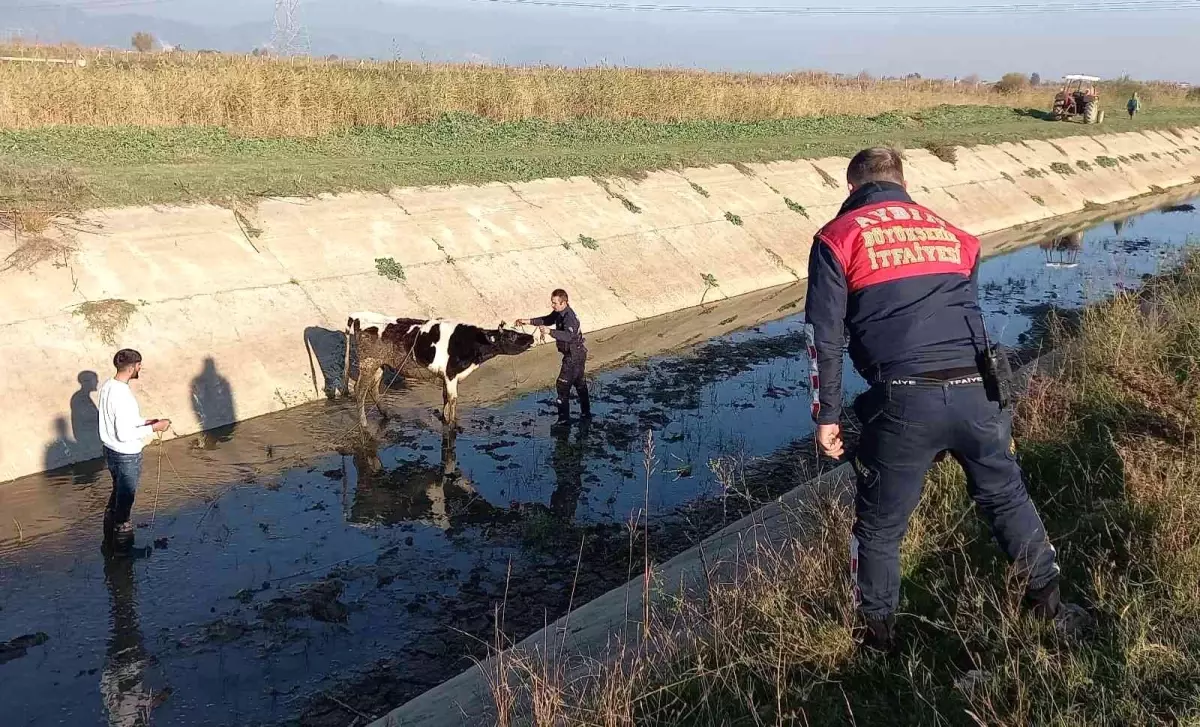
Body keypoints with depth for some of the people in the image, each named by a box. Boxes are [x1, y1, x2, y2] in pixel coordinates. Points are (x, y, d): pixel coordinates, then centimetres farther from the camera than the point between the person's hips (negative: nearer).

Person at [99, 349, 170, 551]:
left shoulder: (107, 387, 0)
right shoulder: (123, 396, -29)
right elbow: (124, 434, -28)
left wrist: (144, 422, 7)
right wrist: (153, 428, -20)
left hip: (111, 451, 9)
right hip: (126, 456, -9)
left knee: (117, 494, 25)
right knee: (125, 499, 7)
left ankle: (109, 538, 39)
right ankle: (122, 542, 22)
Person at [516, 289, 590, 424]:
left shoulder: (569, 317, -30)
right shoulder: (559, 312, 1)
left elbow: (568, 335, -47)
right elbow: (548, 320, 16)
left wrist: (549, 332, -60)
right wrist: (529, 321, 3)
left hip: (574, 356, -11)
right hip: (578, 353, 11)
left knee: (563, 384, -7)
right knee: (579, 383, 22)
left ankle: (564, 417, -1)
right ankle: (586, 413, 36)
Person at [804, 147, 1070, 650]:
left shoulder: (838, 237, 8)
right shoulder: (952, 233, 21)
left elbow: (824, 335, 0)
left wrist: (827, 415, 5)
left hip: (903, 401, -4)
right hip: (975, 392, 4)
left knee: (880, 527, 15)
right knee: (1007, 498, 27)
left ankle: (877, 634, 28)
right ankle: (1047, 599, 41)